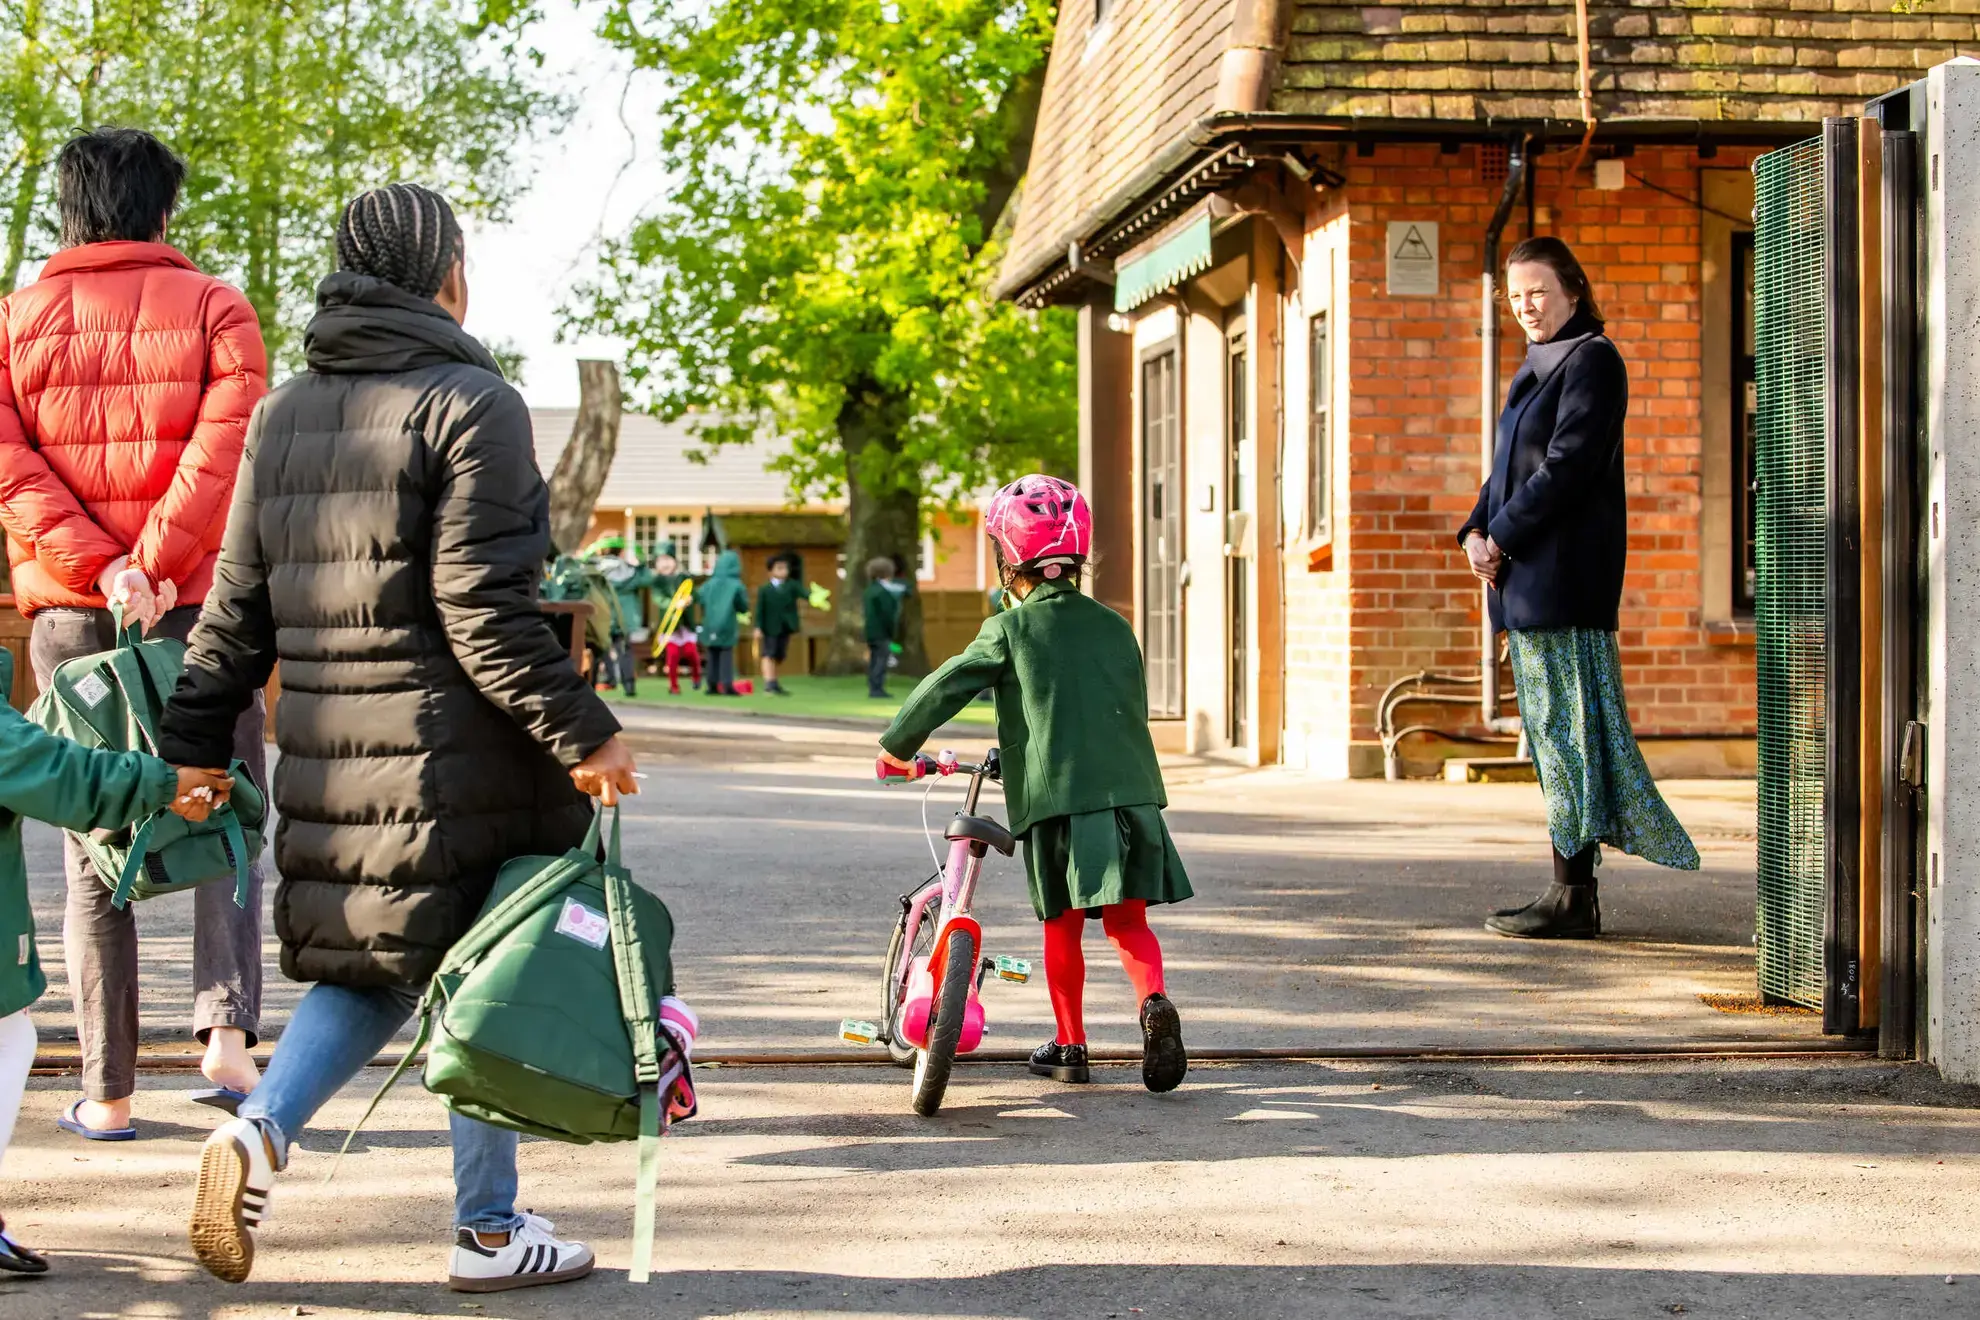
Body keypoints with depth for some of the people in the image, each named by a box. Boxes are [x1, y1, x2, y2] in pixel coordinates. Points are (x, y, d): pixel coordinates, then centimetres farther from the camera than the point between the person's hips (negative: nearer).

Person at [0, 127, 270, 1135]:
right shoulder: (212, 309, 2)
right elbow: (225, 443, -14)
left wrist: (95, 564, -14)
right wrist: (151, 563, -19)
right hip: (197, 603, -2)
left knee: (91, 847, 8)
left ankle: (107, 1091, 8)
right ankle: (225, 1029, -10)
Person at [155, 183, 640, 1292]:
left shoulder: (285, 413, 11)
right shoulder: (473, 404, -9)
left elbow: (238, 609, 10)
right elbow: (484, 610, -16)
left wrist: (189, 751, 13)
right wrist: (583, 734, -13)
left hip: (329, 757, 6)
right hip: (459, 752, -6)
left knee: (371, 972, 18)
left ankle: (261, 1130, -5)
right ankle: (489, 1229, 13)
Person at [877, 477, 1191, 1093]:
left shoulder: (1010, 630, 1)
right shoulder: (1114, 626, 14)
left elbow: (945, 687, 4)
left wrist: (898, 745, 18)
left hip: (1055, 795, -3)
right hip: (1130, 788, 3)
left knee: (1063, 926, 10)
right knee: (1129, 919, 6)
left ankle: (1069, 1046, 16)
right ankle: (1154, 1001, -20)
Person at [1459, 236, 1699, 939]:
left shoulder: (1590, 360, -8)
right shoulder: (1540, 366, 21)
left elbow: (1567, 465, -17)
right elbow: (1510, 468, 21)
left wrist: (1501, 537, -14)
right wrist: (1476, 531, 3)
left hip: (1565, 572, -10)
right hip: (1529, 575, 10)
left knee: (1566, 725, -8)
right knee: (1551, 728, 10)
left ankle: (1573, 897, -6)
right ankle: (1571, 891, 14)